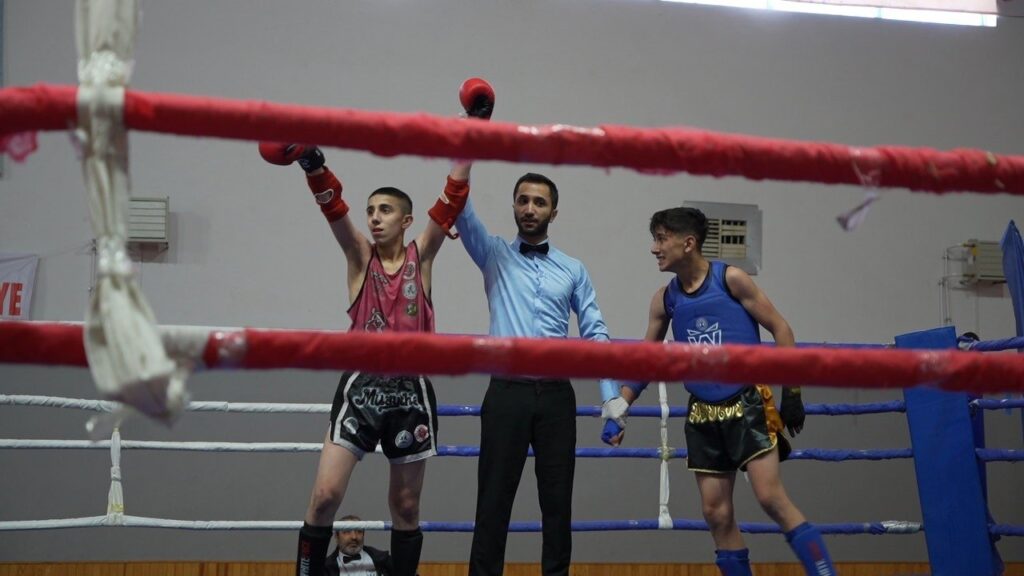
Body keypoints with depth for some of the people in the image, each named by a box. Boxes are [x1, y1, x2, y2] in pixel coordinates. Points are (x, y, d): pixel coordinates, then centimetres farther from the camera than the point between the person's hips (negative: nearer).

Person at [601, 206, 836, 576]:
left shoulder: (730, 279, -7)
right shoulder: (664, 300, 6)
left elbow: (781, 329, -3)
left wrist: (791, 393, -7)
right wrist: (618, 410, 6)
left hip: (747, 404, -5)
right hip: (703, 415, 5)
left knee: (771, 497, -16)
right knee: (716, 514, 3)